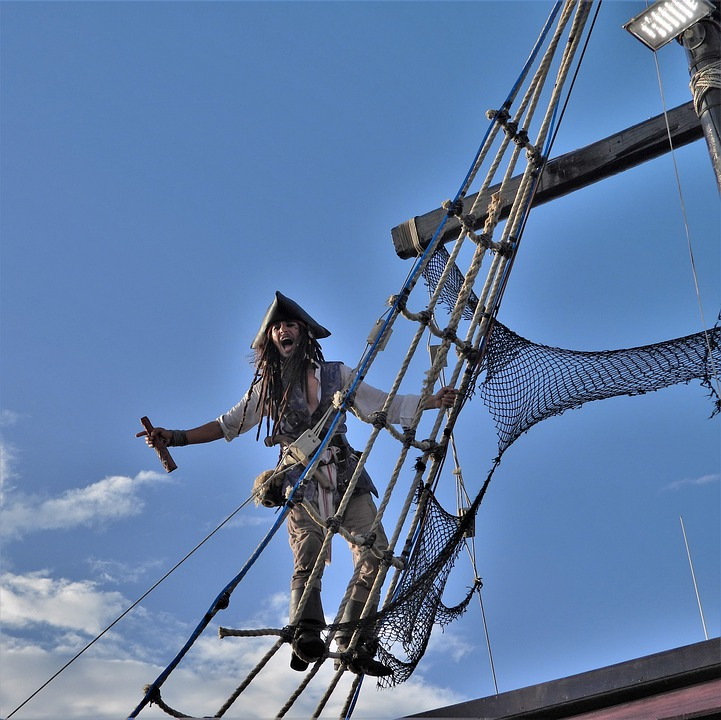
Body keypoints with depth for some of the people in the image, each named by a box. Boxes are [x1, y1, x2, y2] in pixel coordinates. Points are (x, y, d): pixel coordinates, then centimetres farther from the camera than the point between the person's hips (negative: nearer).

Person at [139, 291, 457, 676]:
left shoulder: (336, 374, 15)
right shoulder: (268, 385, 17)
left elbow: (386, 406, 17)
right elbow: (230, 423, 22)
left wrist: (433, 401, 7)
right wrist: (176, 437, 15)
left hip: (346, 475, 1)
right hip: (300, 479, -1)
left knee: (373, 552, -13)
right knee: (307, 558, -21)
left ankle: (353, 644, -9)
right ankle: (307, 637, -33)